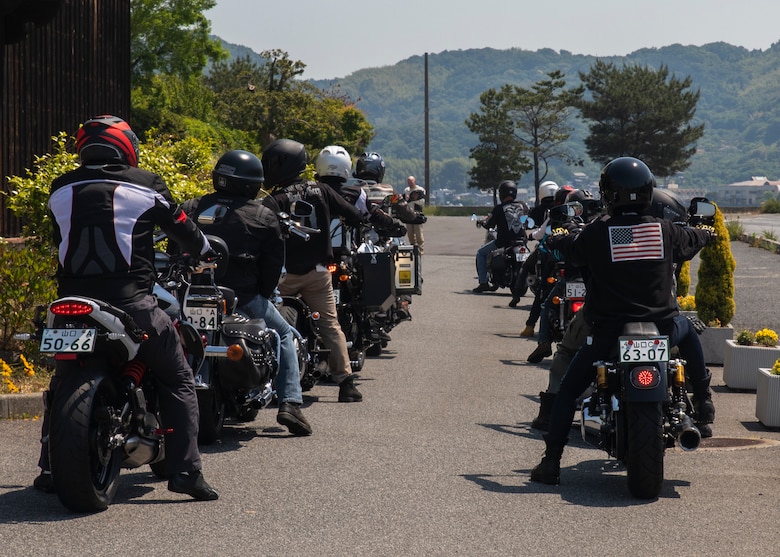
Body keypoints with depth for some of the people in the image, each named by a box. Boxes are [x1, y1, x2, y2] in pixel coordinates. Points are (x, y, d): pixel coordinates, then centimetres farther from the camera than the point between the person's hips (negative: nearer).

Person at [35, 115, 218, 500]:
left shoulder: (60, 190, 11)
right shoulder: (145, 184, 0)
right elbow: (181, 229, 10)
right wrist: (206, 249, 31)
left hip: (72, 299, 4)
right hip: (130, 303, -4)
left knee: (62, 381, 24)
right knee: (178, 381, 8)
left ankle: (49, 469, 20)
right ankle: (185, 470, 0)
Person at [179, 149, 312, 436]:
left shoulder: (191, 208, 8)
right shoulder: (264, 217, 0)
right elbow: (274, 263, 1)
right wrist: (264, 294, 15)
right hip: (243, 295, -2)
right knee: (283, 334, 18)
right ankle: (290, 403, 4)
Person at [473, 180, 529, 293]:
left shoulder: (499, 209, -11)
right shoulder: (523, 206, 2)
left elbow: (488, 225, -6)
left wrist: (481, 222, 16)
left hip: (503, 242, -5)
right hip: (521, 240, 5)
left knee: (481, 253, 16)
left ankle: (483, 283, 5)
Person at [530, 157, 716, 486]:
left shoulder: (596, 233, -8)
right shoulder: (664, 230, -2)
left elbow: (574, 252, 12)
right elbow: (691, 240, 19)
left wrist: (559, 238, 36)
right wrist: (708, 234, 44)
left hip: (608, 332, -2)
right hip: (661, 327, 2)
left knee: (568, 389, 13)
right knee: (687, 329, 37)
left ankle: (551, 461, 7)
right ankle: (703, 400, 35)